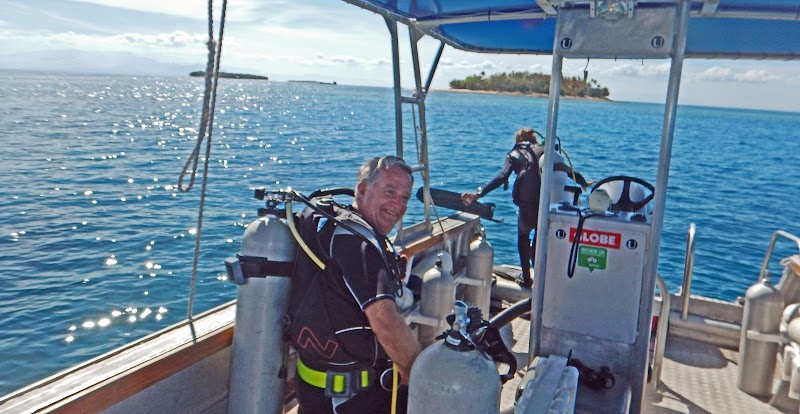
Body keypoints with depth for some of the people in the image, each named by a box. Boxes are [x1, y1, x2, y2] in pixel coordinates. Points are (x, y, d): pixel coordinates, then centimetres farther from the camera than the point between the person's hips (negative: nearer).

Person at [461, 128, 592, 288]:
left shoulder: (515, 155, 5)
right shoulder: (547, 151, 13)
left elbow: (501, 177, -11)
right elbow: (569, 171, 16)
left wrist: (478, 194, -17)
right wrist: (584, 184, 35)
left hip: (528, 207, -2)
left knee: (523, 238, 26)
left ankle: (526, 278, 25)